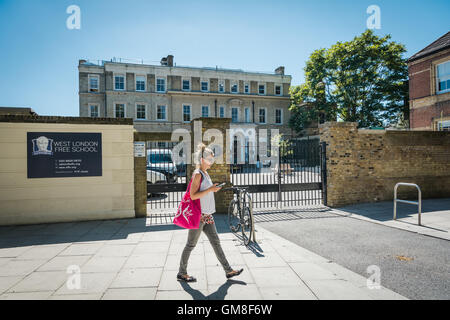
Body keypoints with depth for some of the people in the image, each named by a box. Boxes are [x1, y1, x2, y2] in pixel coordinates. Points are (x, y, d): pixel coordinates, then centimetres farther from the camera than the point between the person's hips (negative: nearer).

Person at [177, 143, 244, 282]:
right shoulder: (197, 174, -15)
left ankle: (228, 270, 19)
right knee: (191, 244, 5)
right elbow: (193, 195, -21)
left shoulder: (205, 173, 13)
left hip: (207, 214, 9)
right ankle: (181, 273, 22)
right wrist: (210, 189, -24)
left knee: (215, 242, 11)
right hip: (198, 214, -9)